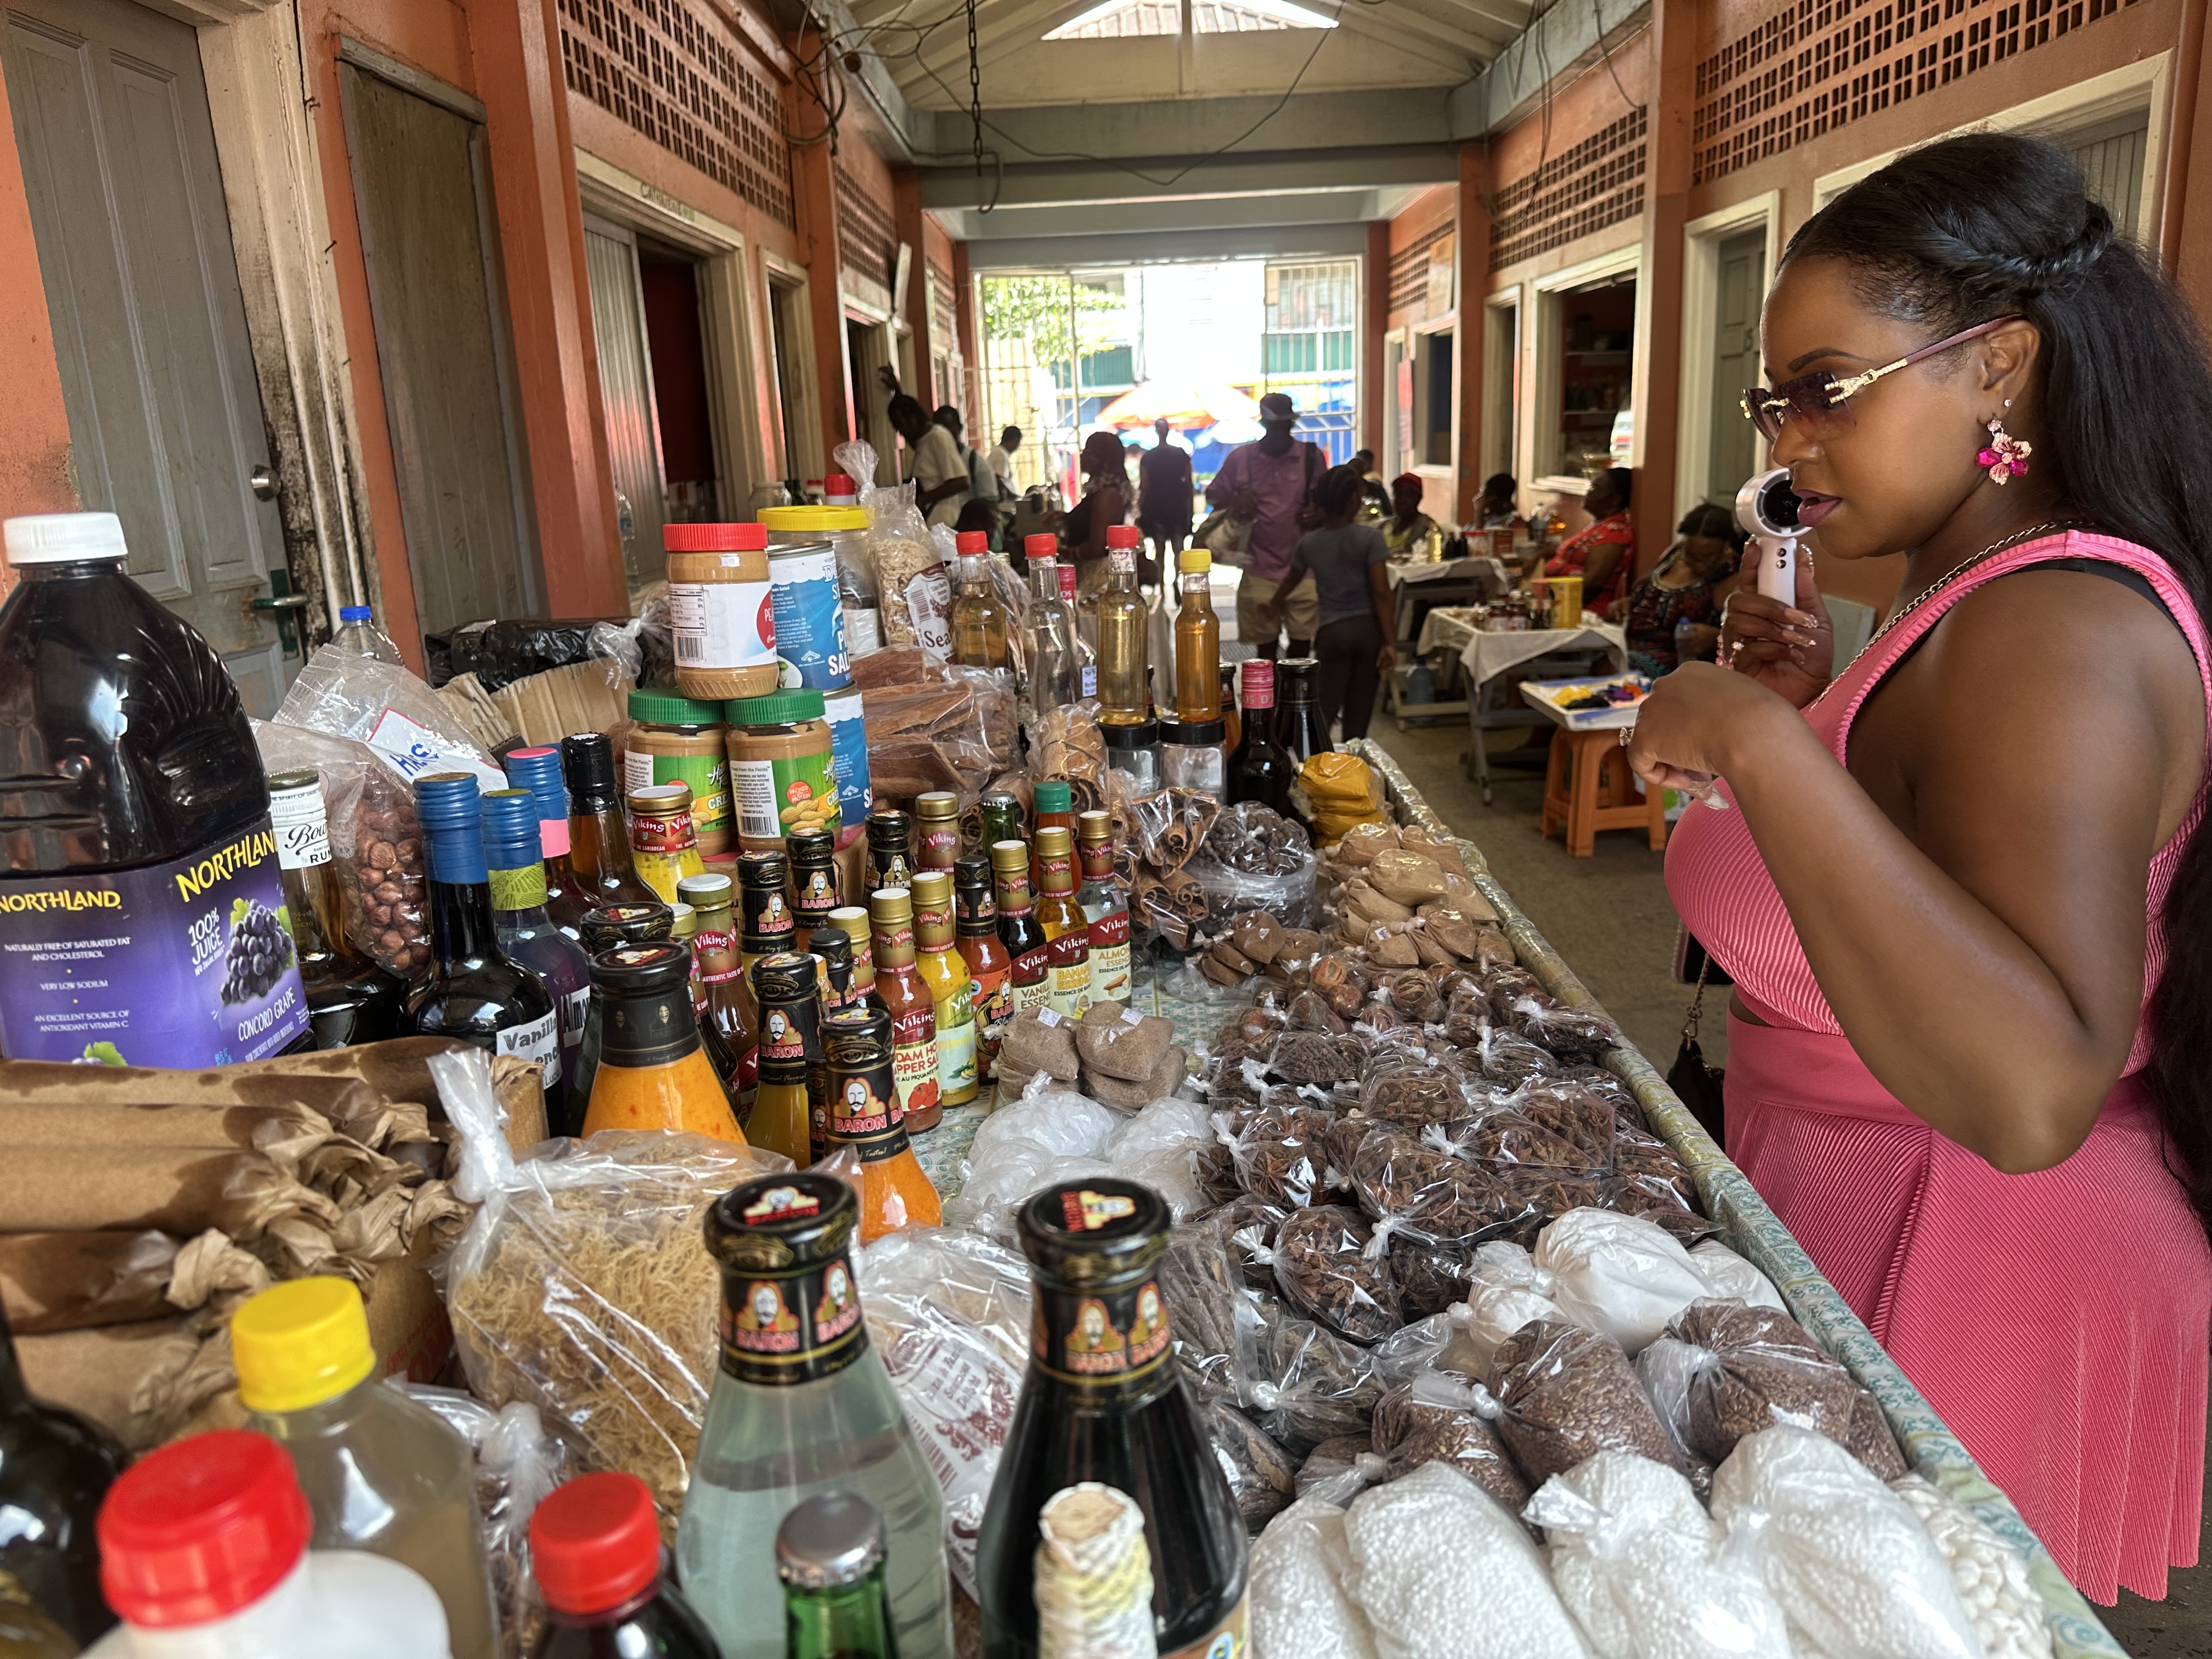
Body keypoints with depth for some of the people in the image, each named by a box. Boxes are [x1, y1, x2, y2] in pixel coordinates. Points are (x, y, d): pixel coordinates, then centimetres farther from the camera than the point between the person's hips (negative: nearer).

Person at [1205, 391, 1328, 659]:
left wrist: (1319, 514, -10)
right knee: (1264, 641, 5)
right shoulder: (1241, 457, 4)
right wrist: (1233, 501, -9)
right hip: (1259, 568, 0)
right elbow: (1212, 494, 14)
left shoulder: (1311, 455, 4)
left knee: (1302, 637, 0)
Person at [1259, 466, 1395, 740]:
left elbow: (1291, 581, 22)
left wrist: (1272, 608, 42)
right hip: (1368, 628, -1)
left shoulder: (1308, 543, 4)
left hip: (1332, 632, 1)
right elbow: (1381, 592, -10)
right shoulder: (1370, 537, -6)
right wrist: (1390, 641, -9)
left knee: (1324, 710, 0)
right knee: (1359, 712, 9)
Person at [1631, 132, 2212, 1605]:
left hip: (1966, 1271, -9)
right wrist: (1817, 704, 1)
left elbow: (2034, 1093, -40)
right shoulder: (1978, 593, 6)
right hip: (1867, 1212, 9)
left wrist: (1763, 743, -39)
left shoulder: (2058, 636, -26)